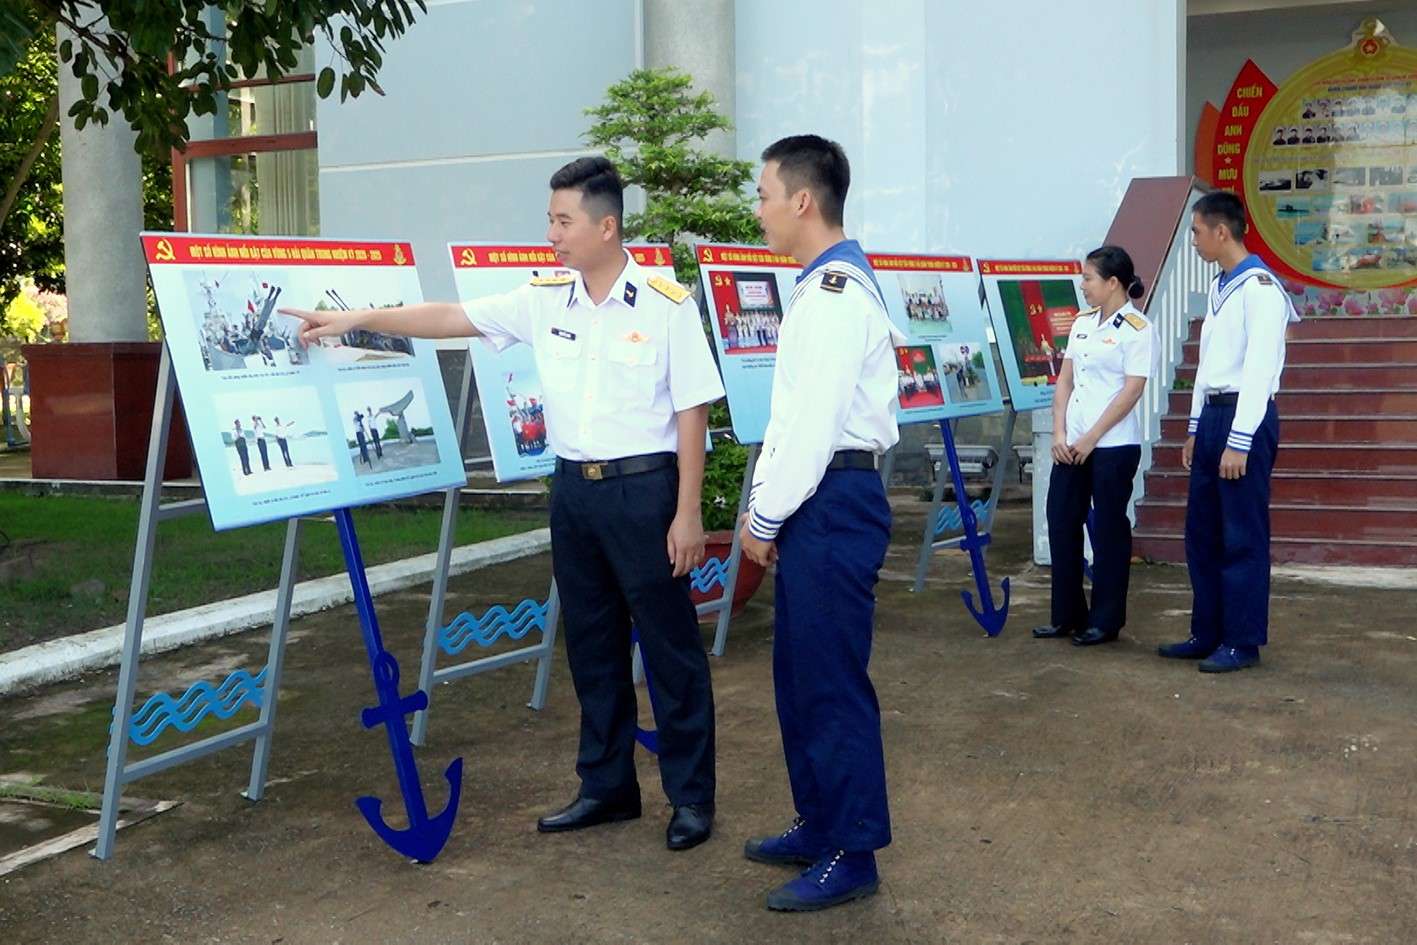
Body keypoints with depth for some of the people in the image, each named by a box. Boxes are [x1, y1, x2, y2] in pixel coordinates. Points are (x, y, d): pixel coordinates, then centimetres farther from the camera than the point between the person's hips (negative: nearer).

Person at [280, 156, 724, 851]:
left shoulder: (666, 304, -9)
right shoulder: (544, 299, 5)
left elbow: (693, 411, -9)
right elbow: (450, 318, 9)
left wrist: (687, 513, -11)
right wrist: (355, 319, 4)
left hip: (644, 488, -6)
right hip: (573, 487, 6)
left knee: (670, 647, 2)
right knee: (591, 645, 13)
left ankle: (691, 795, 14)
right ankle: (607, 786, 26)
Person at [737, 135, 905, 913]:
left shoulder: (836, 294, -17)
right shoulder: (821, 286, 15)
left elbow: (817, 424, -21)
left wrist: (766, 518, -13)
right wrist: (763, 504, 15)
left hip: (832, 502, -10)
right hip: (813, 501, 10)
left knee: (831, 680, -3)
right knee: (799, 673, 17)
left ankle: (851, 855, 8)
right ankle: (819, 823, 30)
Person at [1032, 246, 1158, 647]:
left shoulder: (1137, 329, -8)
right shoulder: (1082, 323, 12)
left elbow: (1131, 390, -13)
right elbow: (1064, 381, 12)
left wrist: (1091, 439, -14)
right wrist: (1059, 433, 0)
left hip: (1113, 445, -7)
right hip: (1071, 443, 7)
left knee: (1108, 530, 2)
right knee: (1061, 524, 8)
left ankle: (1106, 621, 13)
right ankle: (1067, 615, 20)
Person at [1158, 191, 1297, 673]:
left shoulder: (1260, 288, -14)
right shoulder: (1219, 288, 15)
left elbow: (1259, 369, -19)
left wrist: (1239, 442, -20)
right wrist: (1195, 429, 19)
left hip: (1246, 419, -9)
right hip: (1212, 416, 9)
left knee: (1242, 538, -2)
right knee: (1202, 533, 13)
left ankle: (1243, 642, 6)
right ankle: (1207, 634, 22)